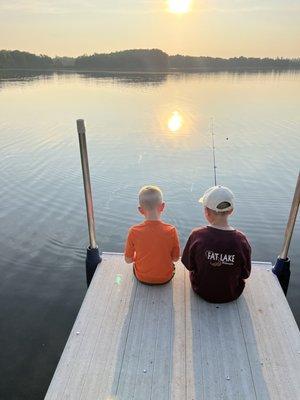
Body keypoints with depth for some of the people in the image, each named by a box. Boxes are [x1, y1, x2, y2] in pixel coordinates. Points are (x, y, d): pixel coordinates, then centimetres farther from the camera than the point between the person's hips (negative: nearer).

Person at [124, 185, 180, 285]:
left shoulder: (133, 231, -22)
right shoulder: (171, 230, -22)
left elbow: (128, 260, -10)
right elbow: (175, 258, -9)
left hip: (142, 278, 0)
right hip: (165, 278, 0)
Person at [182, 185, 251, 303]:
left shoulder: (197, 236, -25)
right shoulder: (241, 240, -24)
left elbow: (189, 266, -10)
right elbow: (245, 274, -9)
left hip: (202, 292, 0)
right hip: (232, 295, 1)